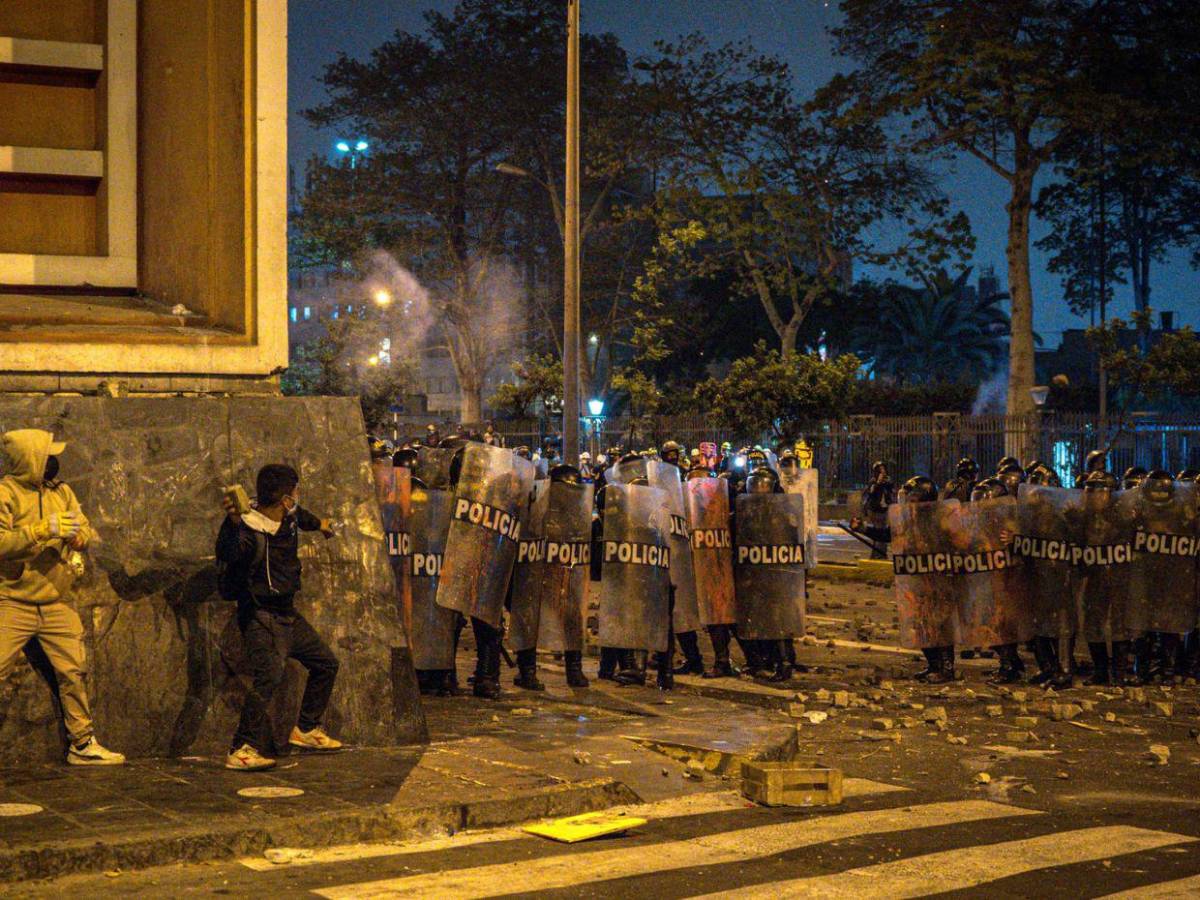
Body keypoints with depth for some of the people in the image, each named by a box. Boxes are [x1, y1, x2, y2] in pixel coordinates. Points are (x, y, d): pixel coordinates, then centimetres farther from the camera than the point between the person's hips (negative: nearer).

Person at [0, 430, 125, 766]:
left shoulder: (61, 491, 9)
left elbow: (84, 527, 10)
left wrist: (78, 537, -13)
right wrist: (44, 530, -28)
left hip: (56, 605, 6)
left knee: (74, 673, 9)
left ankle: (83, 744, 20)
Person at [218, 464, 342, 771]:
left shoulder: (288, 519, 5)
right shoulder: (249, 530, -22)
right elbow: (227, 555, -42)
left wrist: (318, 524, 52)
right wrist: (233, 522, -59)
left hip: (287, 613, 10)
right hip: (261, 616, -10)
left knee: (325, 663, 18)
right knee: (270, 676, -26)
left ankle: (306, 730, 32)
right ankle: (242, 751, -25)